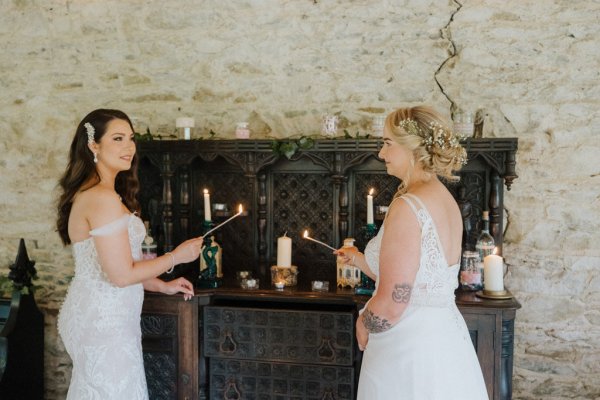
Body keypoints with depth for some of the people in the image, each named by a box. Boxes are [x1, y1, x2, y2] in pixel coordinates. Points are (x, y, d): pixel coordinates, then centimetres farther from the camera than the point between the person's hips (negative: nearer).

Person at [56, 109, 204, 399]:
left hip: (92, 315, 10)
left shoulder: (88, 192, 11)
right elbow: (122, 275, -21)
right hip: (104, 322, -10)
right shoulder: (103, 198, -21)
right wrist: (178, 256, -10)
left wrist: (163, 286, 16)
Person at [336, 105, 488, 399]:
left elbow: (391, 306, -23)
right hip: (446, 338, 9)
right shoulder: (445, 200, 7)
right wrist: (359, 260, 20)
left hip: (410, 349, -9)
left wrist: (363, 323, -2)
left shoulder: (407, 206, -20)